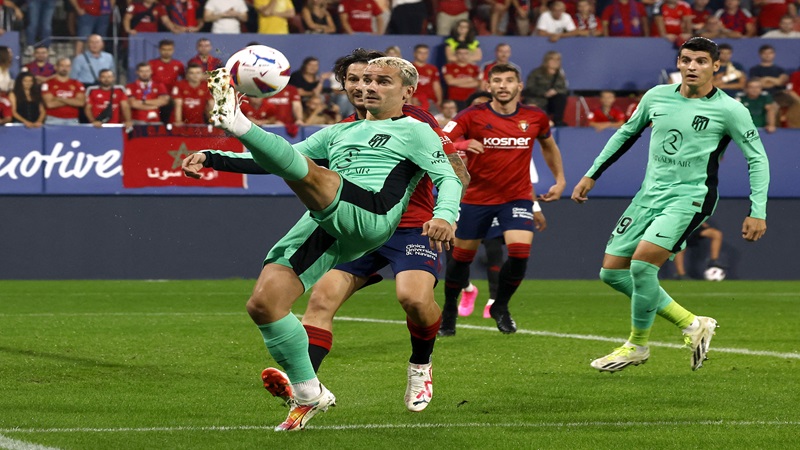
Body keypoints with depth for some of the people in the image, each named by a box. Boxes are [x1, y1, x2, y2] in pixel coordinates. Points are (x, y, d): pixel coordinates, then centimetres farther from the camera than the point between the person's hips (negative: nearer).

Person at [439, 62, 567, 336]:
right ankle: (449, 311, 31)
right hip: (476, 198, -1)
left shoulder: (535, 118, -2)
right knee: (461, 256, 6)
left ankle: (500, 307, 8)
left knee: (520, 251, -17)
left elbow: (549, 146, 19)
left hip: (517, 198, 1)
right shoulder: (471, 117, -11)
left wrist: (560, 179, 16)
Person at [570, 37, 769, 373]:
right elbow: (627, 133, 22)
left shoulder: (729, 110, -7)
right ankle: (691, 324, 11)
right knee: (612, 272, 1)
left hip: (690, 197, -7)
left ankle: (638, 345, -3)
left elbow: (757, 159, -3)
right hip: (650, 194, 7)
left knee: (642, 261, -25)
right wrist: (592, 175, 21)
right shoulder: (657, 97, 7)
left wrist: (758, 212, -11)